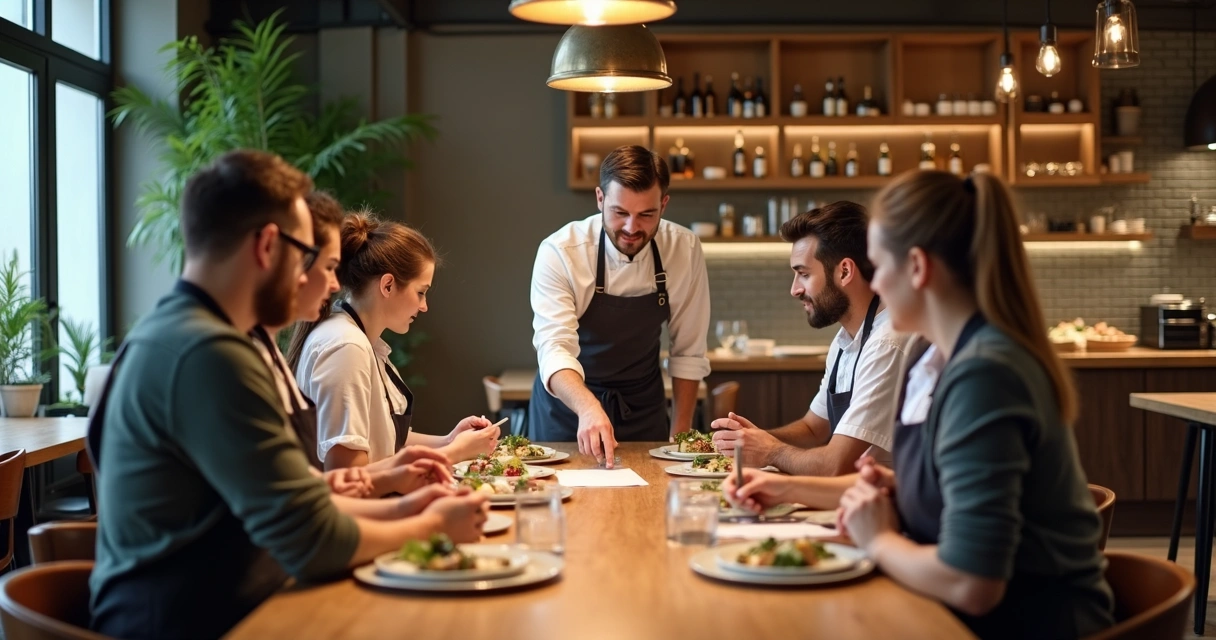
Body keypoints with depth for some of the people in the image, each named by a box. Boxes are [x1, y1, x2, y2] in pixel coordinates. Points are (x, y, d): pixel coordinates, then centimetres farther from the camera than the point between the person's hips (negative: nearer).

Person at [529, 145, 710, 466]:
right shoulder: (559, 252, -23)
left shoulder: (685, 250, -13)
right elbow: (554, 348, -32)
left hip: (644, 410, 3)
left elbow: (688, 351, -4)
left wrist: (680, 433, -4)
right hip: (567, 408, -2)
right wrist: (588, 408, -50)